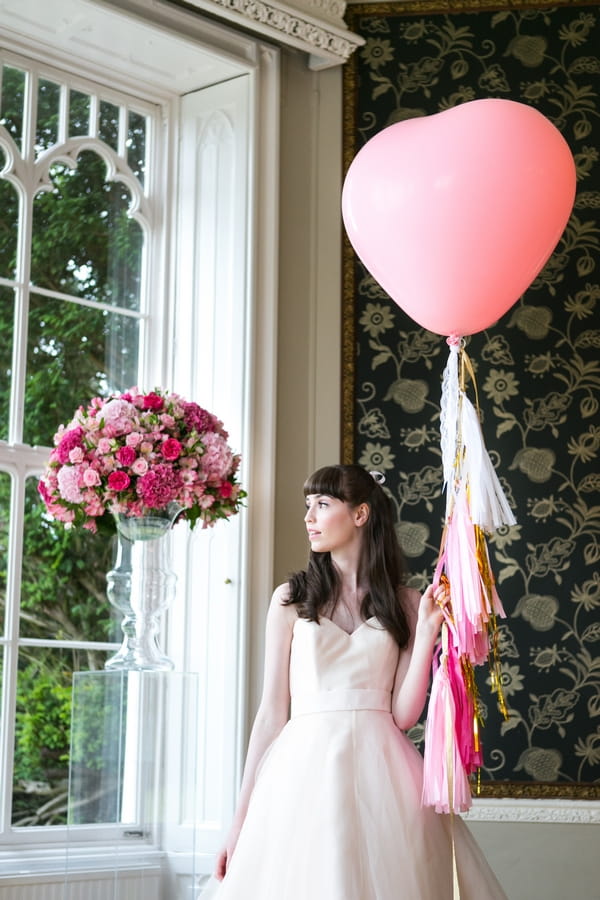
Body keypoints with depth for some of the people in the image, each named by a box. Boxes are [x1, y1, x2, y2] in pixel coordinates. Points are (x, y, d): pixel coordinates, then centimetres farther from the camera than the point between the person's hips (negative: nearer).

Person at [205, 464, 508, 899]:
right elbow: (272, 711, 5)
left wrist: (427, 630, -8)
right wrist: (241, 819, 1)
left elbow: (404, 714, 0)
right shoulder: (291, 599, 7)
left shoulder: (406, 604, 8)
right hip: (306, 769, 0)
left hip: (380, 771, 0)